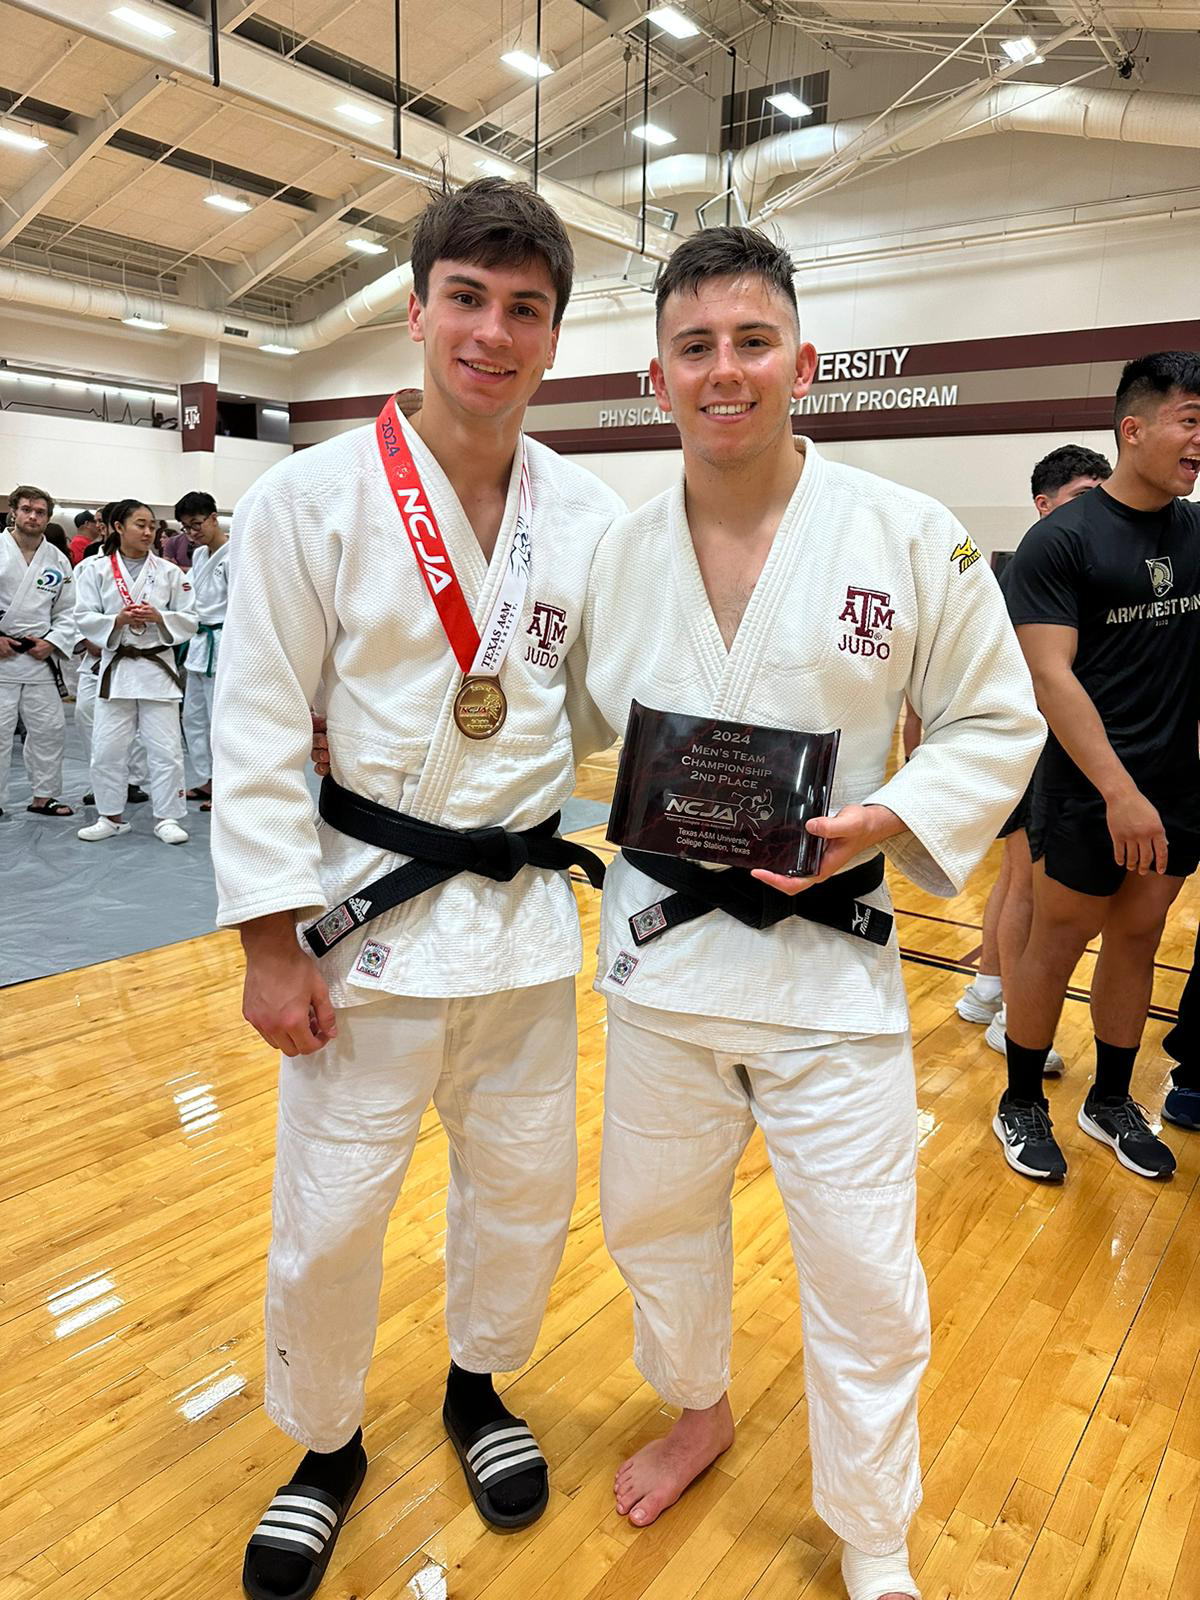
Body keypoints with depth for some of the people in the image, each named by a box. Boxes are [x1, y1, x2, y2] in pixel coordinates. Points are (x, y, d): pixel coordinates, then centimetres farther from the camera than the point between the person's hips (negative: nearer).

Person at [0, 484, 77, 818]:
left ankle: (43, 797, 22)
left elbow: (68, 611, 11)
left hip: (39, 655, 4)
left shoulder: (58, 560, 8)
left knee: (50, 728, 8)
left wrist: (53, 642, -4)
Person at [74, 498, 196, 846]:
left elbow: (189, 620, 3)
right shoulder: (96, 570, 3)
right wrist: (118, 620, -16)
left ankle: (166, 817, 12)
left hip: (157, 665, 0)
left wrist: (159, 617, -14)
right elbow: (84, 618, 0)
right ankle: (111, 816, 20)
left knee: (165, 748, 0)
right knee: (107, 748, 4)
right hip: (116, 665, 0)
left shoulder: (169, 572, 3)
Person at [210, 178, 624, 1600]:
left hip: (527, 909, 4)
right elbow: (258, 736, -9)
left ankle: (477, 1386, 48)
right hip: (367, 910, -3)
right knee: (329, 1216, 8)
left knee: (525, 1186, 18)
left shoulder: (590, 514, 2)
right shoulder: (310, 498, -9)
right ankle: (324, 1445, 39)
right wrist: (272, 944, -11)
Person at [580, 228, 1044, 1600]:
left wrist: (882, 822, -18)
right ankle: (698, 1411, 54)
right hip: (660, 949, 3)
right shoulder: (614, 555, 0)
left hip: (829, 958, -2)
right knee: (655, 1219, 21)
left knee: (864, 1280, 8)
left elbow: (996, 728, -3)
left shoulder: (911, 538, -8)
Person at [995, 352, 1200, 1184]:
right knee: (1055, 947, 6)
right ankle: (1021, 1105, 24)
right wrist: (1120, 790, -24)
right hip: (1089, 794, -6)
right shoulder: (1062, 539, -11)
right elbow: (1050, 676, -18)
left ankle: (1111, 1102, 32)